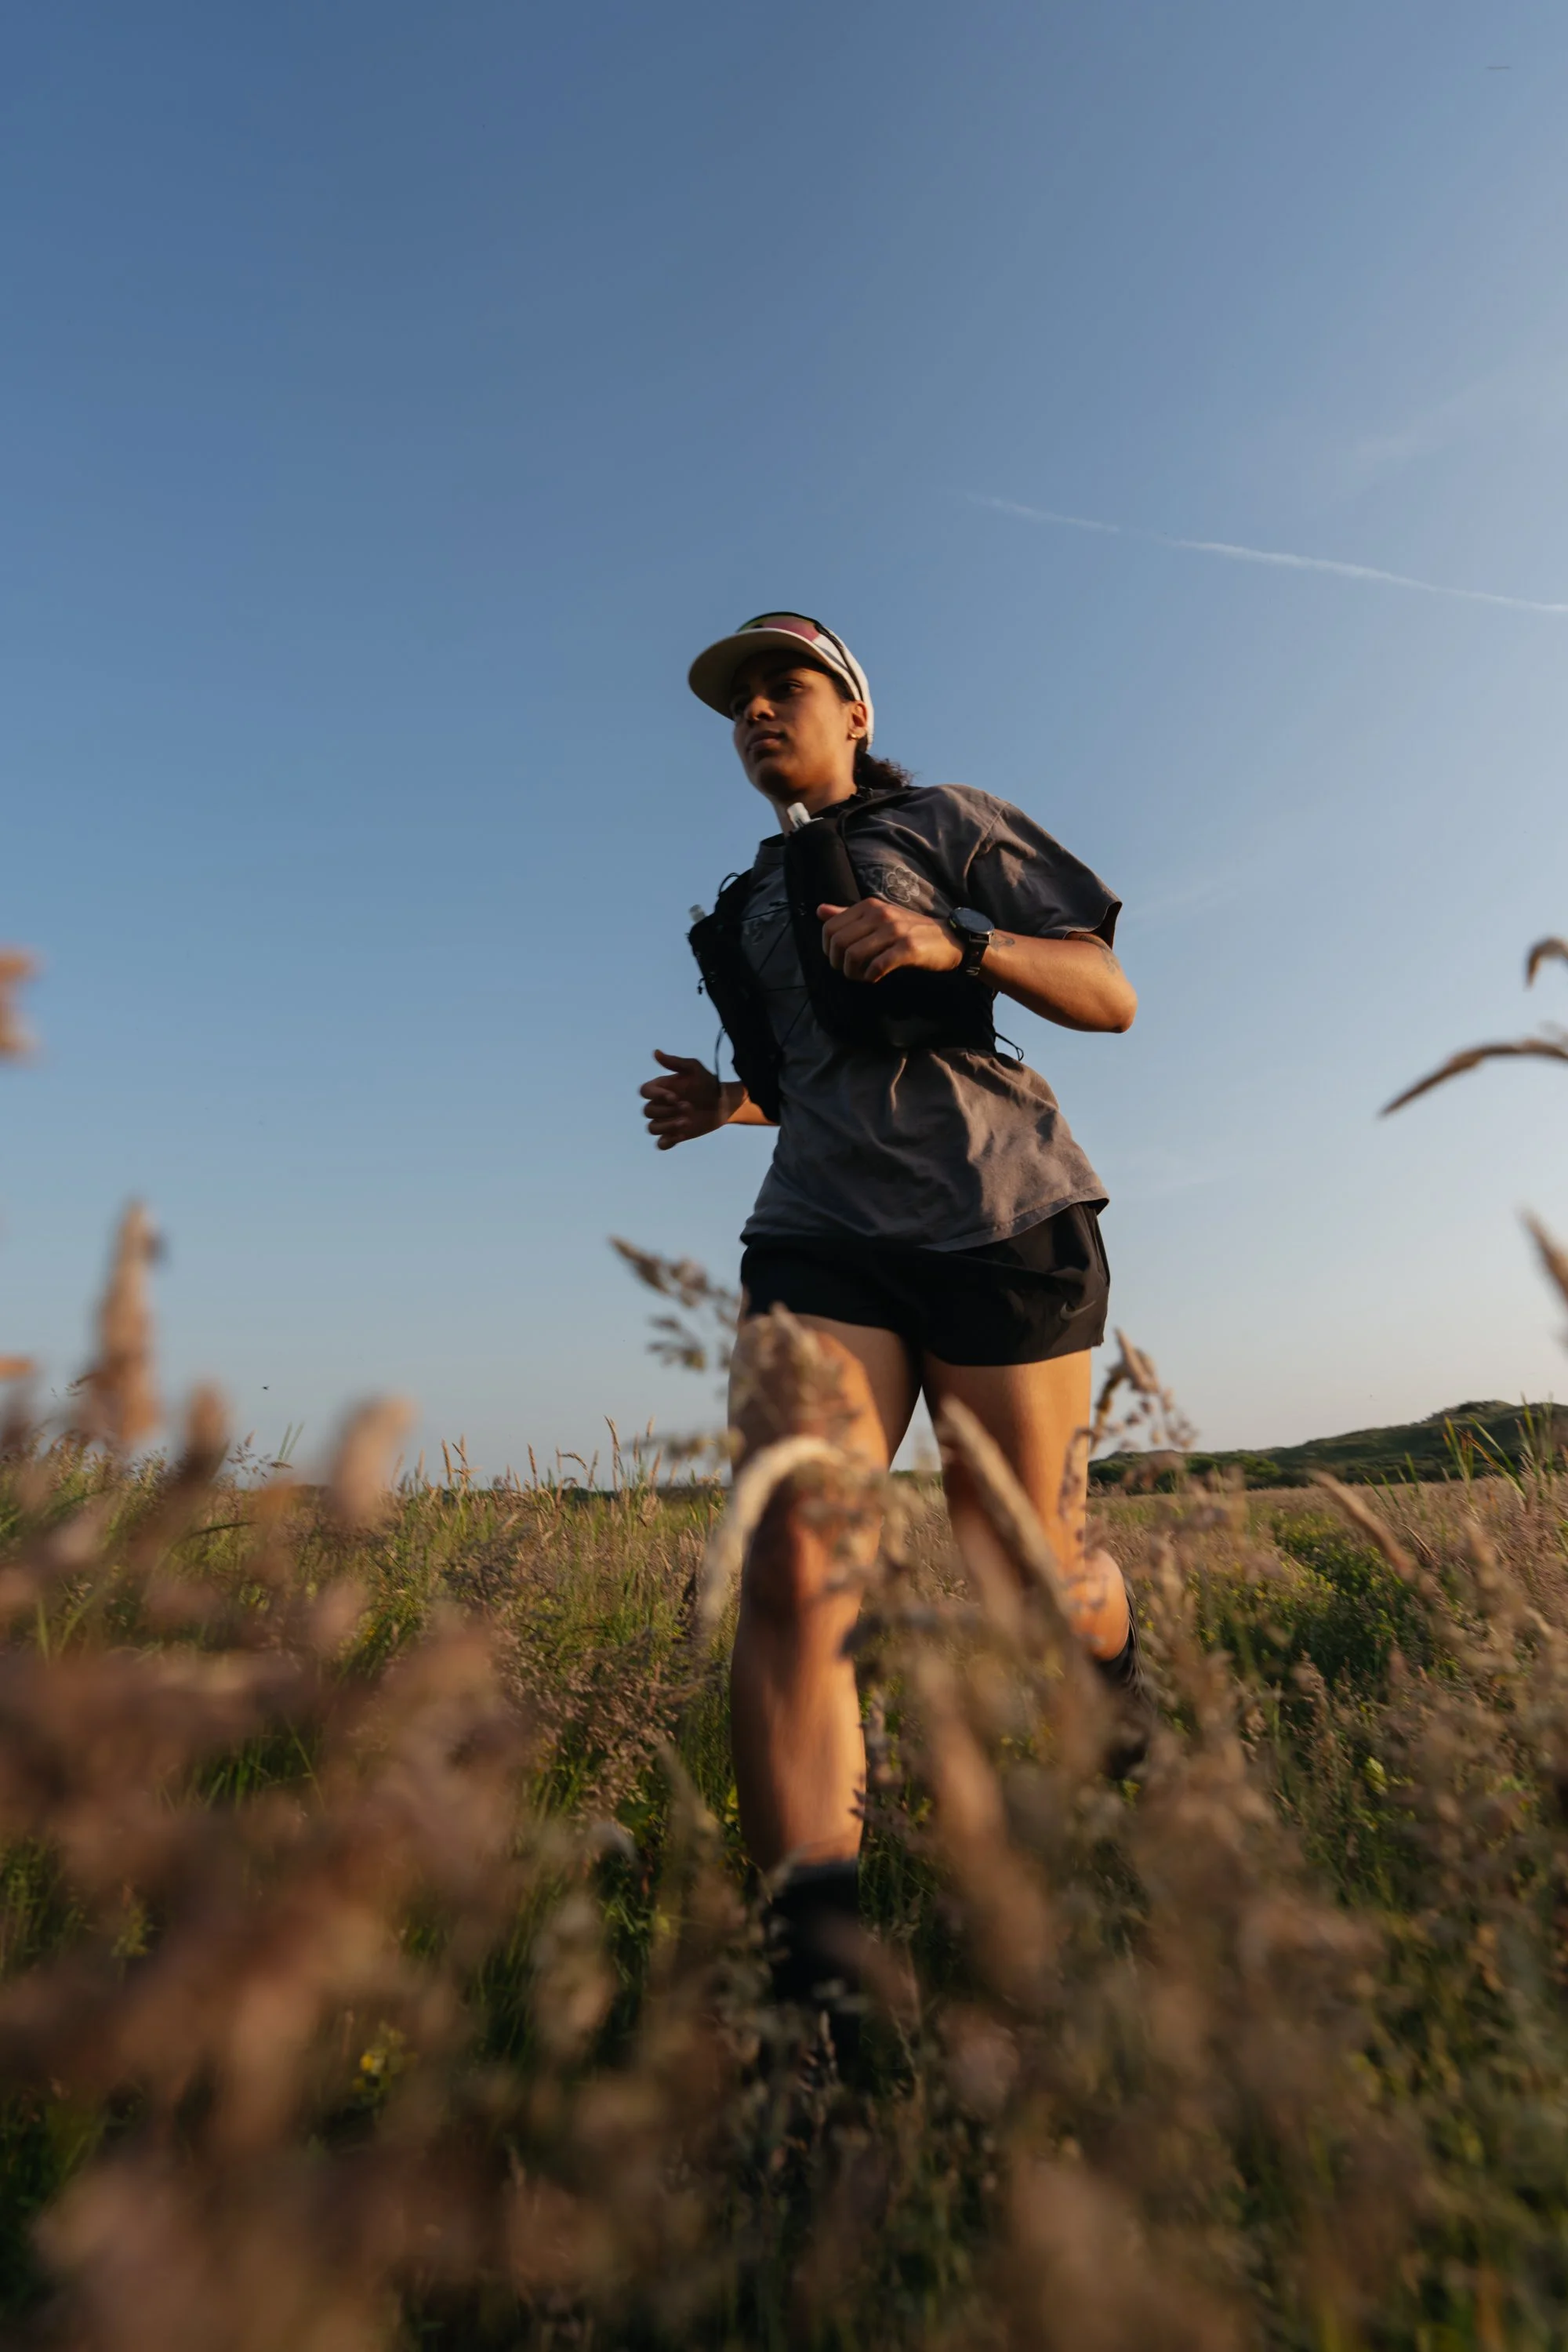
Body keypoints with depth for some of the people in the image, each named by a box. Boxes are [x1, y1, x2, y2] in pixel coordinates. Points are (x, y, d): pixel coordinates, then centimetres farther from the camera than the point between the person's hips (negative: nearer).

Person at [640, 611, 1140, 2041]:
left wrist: (956, 942, -13)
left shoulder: (944, 824, 11)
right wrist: (733, 1101, 13)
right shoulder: (756, 901, 27)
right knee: (792, 1573, -16)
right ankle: (811, 1954, -12)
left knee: (1028, 1575, 5)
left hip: (997, 1217, -4)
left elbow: (1111, 997, 4)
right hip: (822, 1238, 4)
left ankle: (1121, 1676, 40)